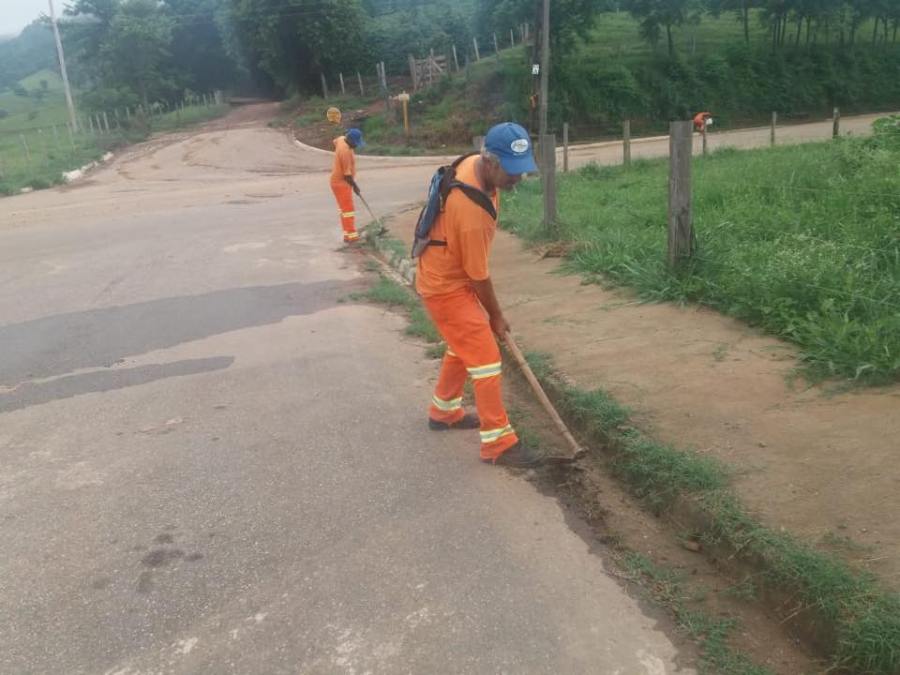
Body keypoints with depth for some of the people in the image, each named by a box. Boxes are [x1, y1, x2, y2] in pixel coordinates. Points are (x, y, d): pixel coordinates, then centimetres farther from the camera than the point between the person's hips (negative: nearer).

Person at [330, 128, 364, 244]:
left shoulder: (342, 139, 0)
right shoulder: (345, 151, -28)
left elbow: (335, 141, 26)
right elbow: (347, 173, -25)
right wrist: (354, 185, -13)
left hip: (340, 181, 10)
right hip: (341, 183, -10)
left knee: (344, 209, 13)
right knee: (348, 209, -10)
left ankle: (348, 234, 18)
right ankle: (351, 236, -11)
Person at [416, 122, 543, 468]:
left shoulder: (475, 163, -8)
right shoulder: (471, 210, -35)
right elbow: (479, 275, -22)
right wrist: (495, 315, -7)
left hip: (449, 273, 10)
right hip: (446, 286, -10)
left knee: (463, 345, 23)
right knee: (485, 357, -8)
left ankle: (444, 410, 41)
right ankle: (498, 443, 0)